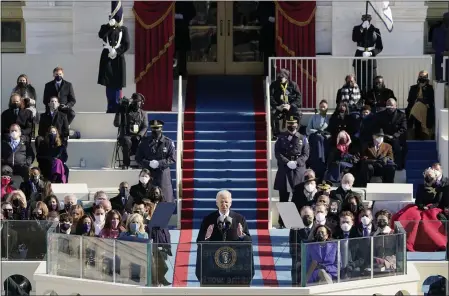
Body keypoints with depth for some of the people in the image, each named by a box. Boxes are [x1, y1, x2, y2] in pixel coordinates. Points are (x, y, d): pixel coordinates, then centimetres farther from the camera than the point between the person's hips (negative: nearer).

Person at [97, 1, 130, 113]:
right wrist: (109, 25, -22)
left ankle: (116, 107, 5)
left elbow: (126, 45, -2)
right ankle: (111, 107, 10)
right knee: (108, 83, 4)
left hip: (118, 59, -1)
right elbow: (100, 35, -17)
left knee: (117, 84, -1)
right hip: (107, 58, 1)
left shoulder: (124, 29, 3)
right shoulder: (105, 27, 5)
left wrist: (116, 52, -14)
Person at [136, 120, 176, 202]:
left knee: (165, 199, -4)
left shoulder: (168, 142, 4)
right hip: (148, 173, 2)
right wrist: (149, 163, -12)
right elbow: (138, 158, 7)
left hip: (163, 174, -2)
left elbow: (173, 158, -2)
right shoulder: (144, 142, 9)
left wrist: (159, 163, -16)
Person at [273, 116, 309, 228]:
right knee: (283, 196, 1)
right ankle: (282, 222, 5)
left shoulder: (303, 139, 7)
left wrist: (296, 162, -14)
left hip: (299, 170, 0)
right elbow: (277, 153, 1)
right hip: (284, 170, 0)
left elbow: (305, 154, 2)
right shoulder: (281, 138, 8)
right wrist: (287, 162, -13)